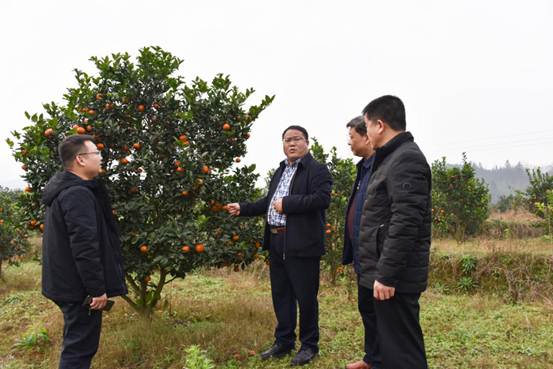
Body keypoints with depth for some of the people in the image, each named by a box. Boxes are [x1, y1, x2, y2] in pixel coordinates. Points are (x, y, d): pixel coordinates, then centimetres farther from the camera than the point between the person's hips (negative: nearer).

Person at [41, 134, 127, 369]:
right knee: (80, 349, 0)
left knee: (76, 344, 22)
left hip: (68, 285, 10)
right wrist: (97, 289, -21)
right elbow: (85, 248, -26)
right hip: (80, 288, -10)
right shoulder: (78, 194, -21)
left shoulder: (63, 190, 13)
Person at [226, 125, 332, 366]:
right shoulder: (280, 171, 19)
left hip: (302, 245, -8)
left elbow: (322, 199, -21)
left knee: (305, 296, 3)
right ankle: (283, 342, 30)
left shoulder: (318, 170, -6)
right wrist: (243, 209, 18)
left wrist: (287, 203, -20)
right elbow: (269, 202, 24)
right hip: (276, 243, 8)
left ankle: (309, 345, 21)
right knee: (281, 295, 16)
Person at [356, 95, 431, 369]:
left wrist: (387, 275, -23)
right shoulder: (392, 158, 17)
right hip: (383, 271, 10)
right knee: (382, 346, 21)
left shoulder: (406, 159, -15)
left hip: (394, 277, -10)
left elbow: (405, 223, -24)